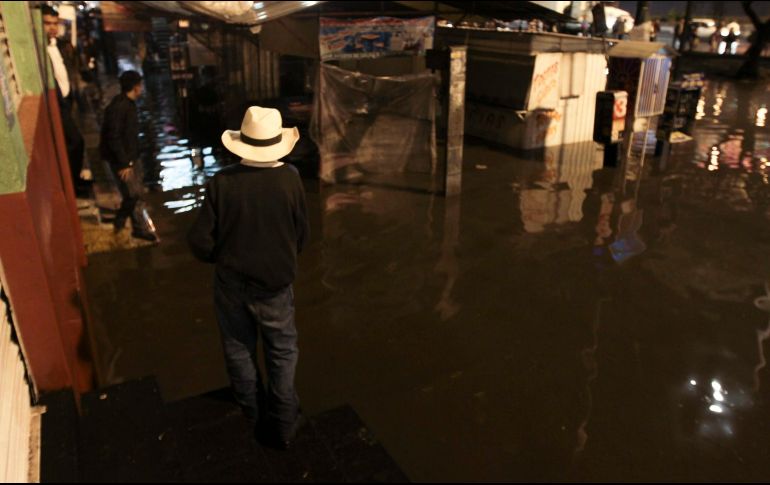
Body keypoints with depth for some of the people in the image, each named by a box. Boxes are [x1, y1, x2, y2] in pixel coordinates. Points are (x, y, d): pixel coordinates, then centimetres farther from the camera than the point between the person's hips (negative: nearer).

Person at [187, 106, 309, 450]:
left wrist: (222, 259, 9)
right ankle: (282, 424, 25)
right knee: (282, 353, 17)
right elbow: (301, 234, -6)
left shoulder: (222, 182, -18)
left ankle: (252, 412, 42)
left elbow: (201, 241, -13)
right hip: (275, 283, -1)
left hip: (231, 283, 1)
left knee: (239, 349, 22)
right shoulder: (290, 179, -18)